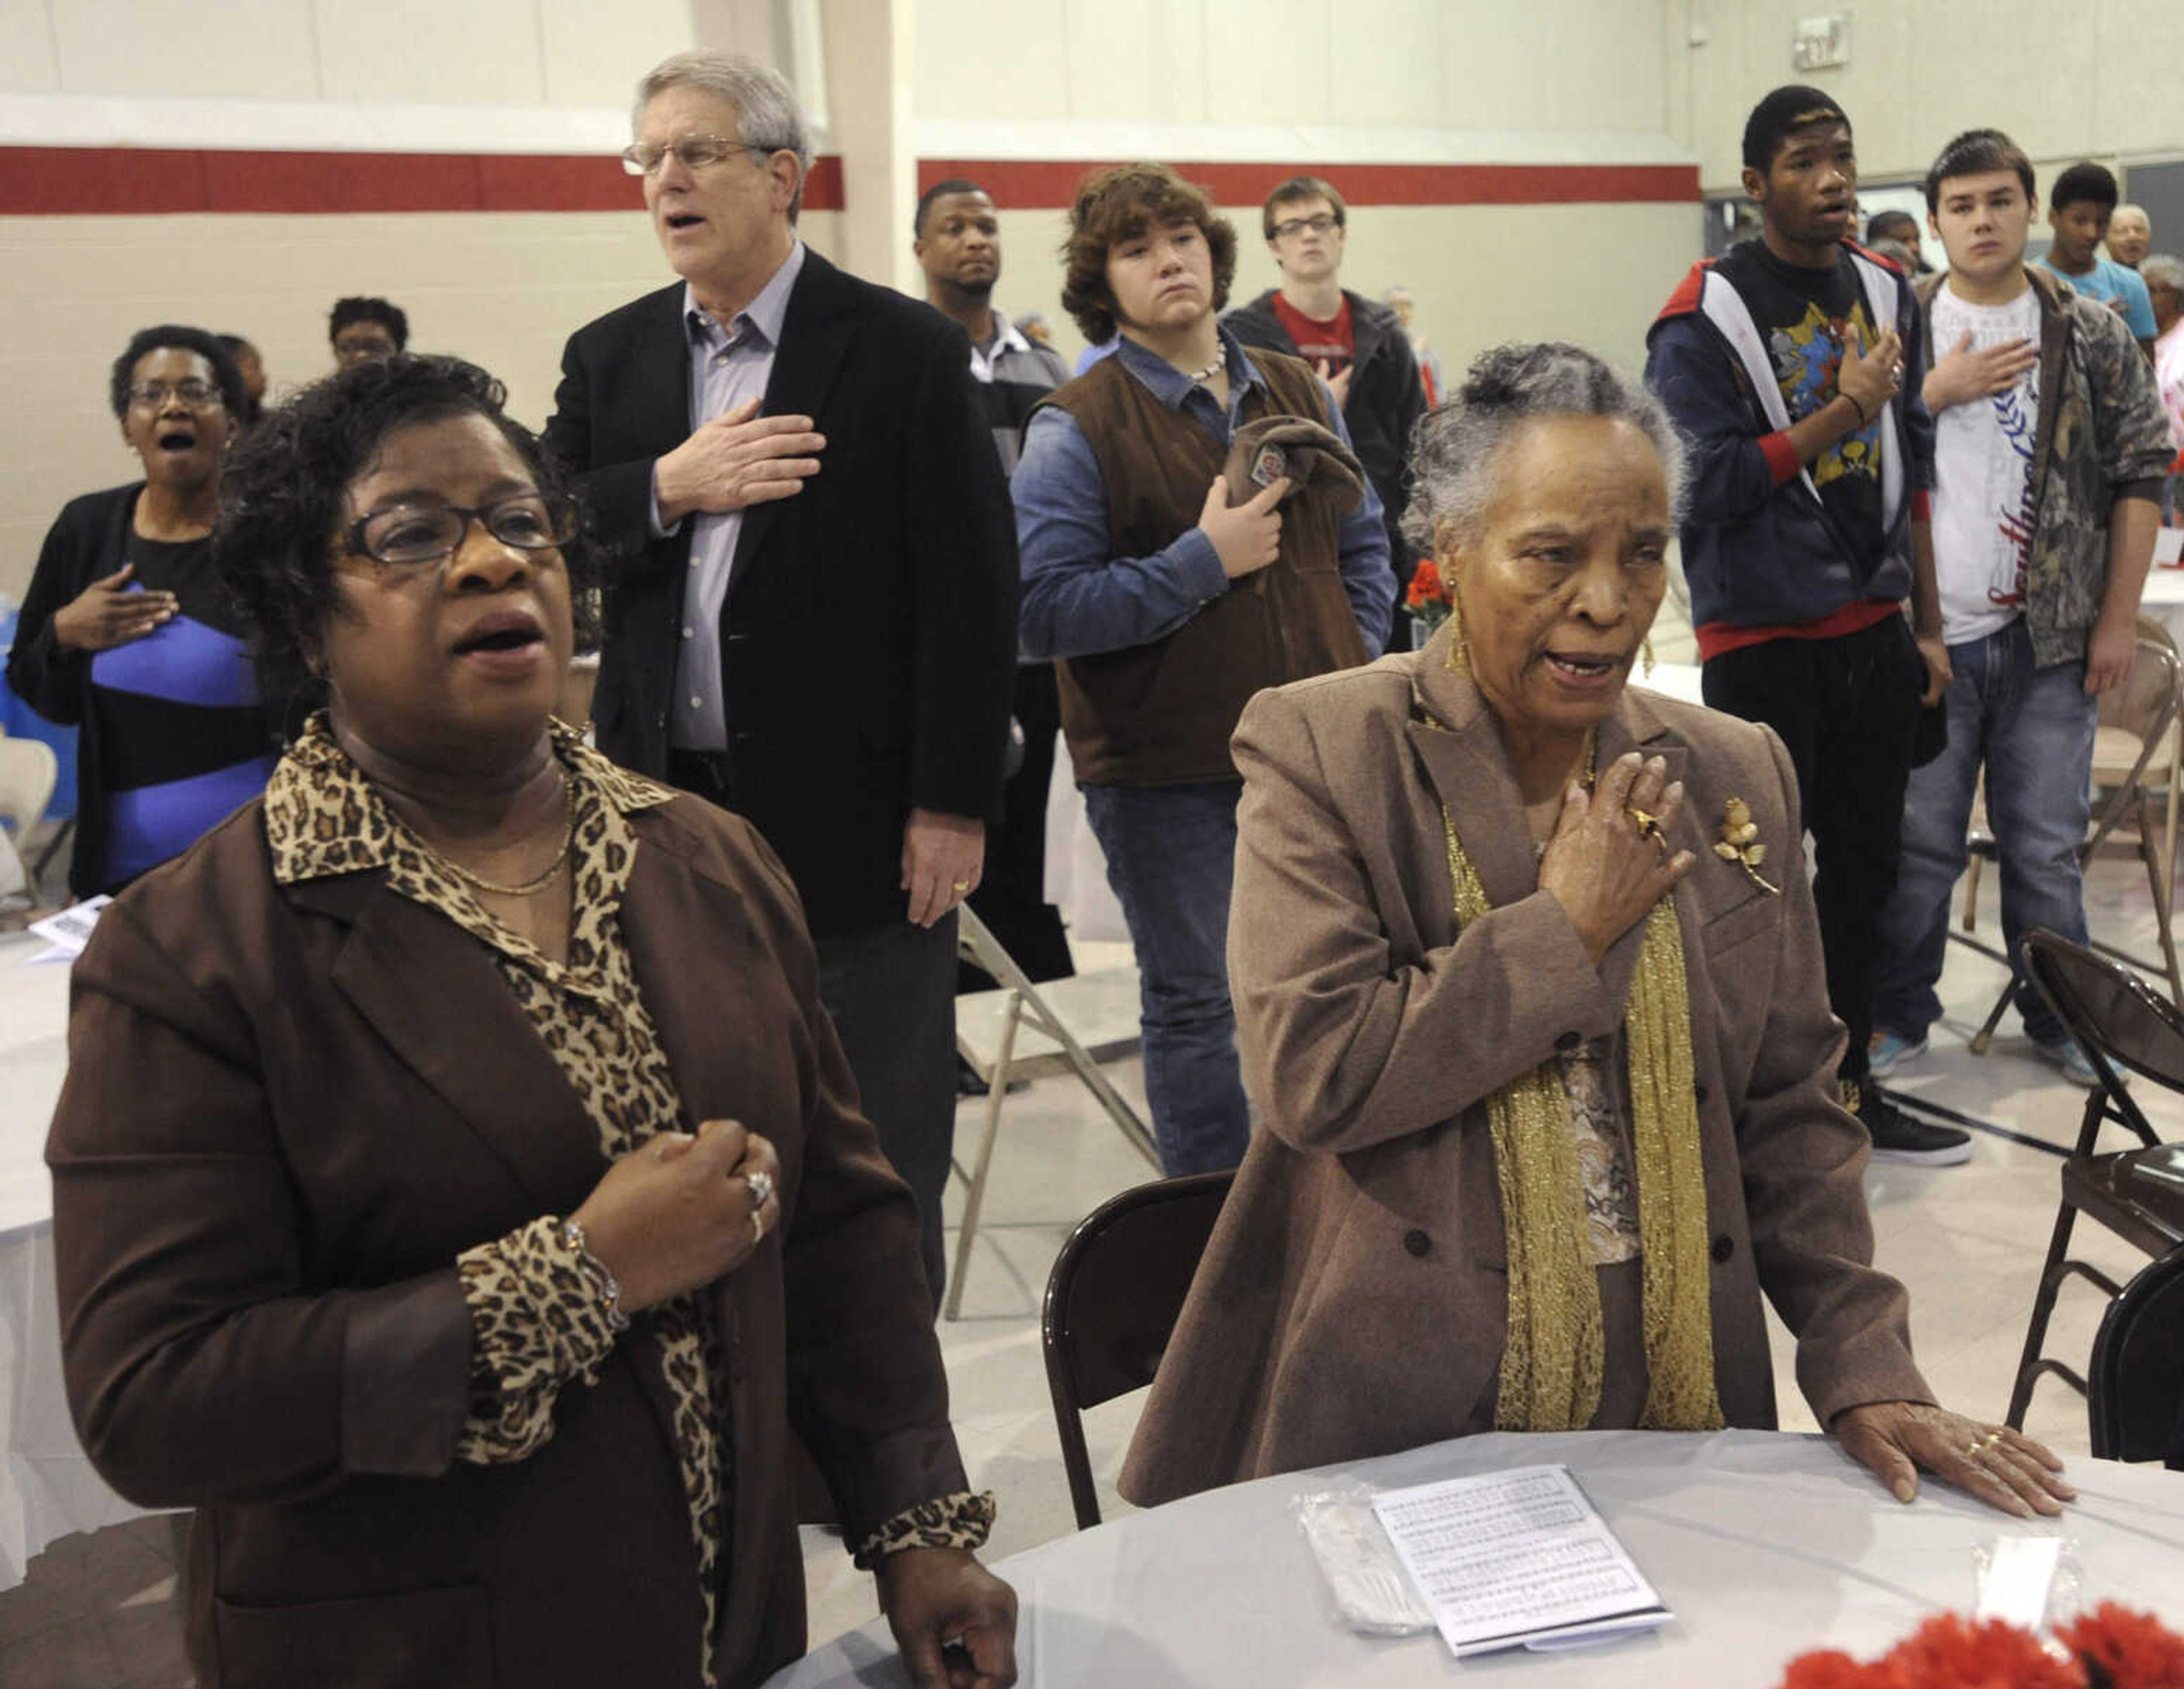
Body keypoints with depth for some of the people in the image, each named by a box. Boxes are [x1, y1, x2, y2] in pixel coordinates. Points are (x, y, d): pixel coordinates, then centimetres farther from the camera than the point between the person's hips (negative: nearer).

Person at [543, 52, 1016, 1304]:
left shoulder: (906, 351, -4)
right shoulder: (609, 357, 11)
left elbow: (973, 593, -8)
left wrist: (953, 804, -12)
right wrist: (667, 489, -13)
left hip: (855, 825, -4)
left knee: (879, 1161, 7)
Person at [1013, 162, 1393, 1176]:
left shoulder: (1301, 395, 9)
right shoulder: (1076, 428, -8)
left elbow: (1364, 546, 19)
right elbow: (1042, 611, -16)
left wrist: (1352, 670, 5)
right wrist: (1203, 560, -18)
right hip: (1166, 763, -5)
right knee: (1195, 1006, 7)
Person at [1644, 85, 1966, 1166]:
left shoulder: (1885, 293, 10)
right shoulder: (1705, 317, -9)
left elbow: (1911, 471, 15)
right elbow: (1705, 484, -16)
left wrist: (1927, 623, 14)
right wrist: (1843, 411, -16)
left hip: (1874, 631, 6)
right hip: (1764, 642, -6)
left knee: (1863, 871, 13)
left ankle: (1847, 1090, 27)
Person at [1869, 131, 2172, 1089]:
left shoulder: (2092, 336, 3)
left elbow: (2141, 473, 4)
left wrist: (2118, 619, -1)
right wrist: (1937, 390, -15)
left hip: (2052, 640, 1)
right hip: (1924, 635, -1)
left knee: (2046, 846, 9)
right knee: (1918, 845, 7)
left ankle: (2060, 1020, 25)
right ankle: (1898, 1017, 21)